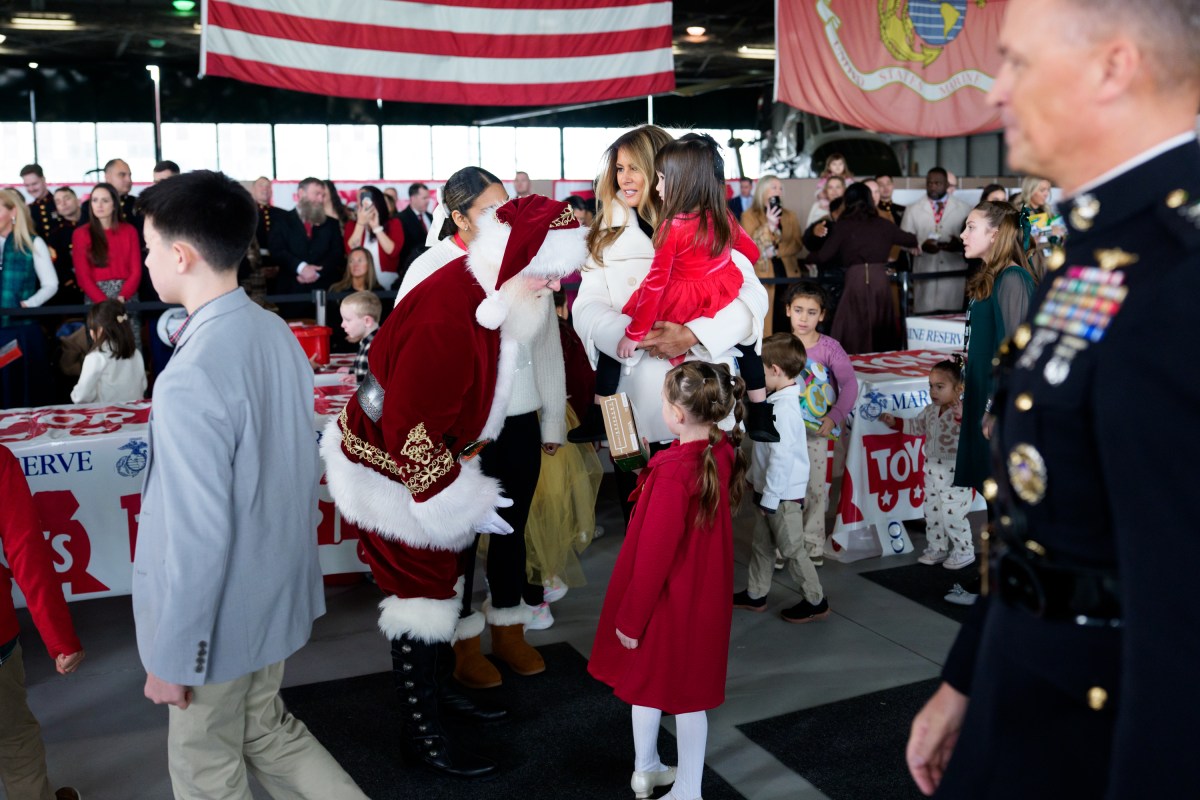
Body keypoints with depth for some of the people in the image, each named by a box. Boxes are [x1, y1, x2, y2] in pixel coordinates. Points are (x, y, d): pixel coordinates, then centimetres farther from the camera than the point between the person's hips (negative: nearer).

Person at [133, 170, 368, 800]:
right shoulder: (278, 334, -3)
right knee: (266, 732, 26)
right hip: (277, 589, 7)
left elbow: (197, 537, -26)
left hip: (219, 616, -7)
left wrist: (171, 657, -14)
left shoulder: (189, 379, -29)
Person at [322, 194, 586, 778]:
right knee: (420, 591, 2)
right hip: (395, 471, -9)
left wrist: (463, 468, 15)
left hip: (431, 456, 9)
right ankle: (422, 731, 18)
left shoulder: (485, 293, -3)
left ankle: (438, 689, 39)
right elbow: (410, 424, -29)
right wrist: (460, 499, -22)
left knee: (445, 578, 19)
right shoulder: (445, 315, -33)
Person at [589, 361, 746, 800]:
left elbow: (654, 553, -23)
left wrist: (630, 617, -13)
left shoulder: (674, 470, -29)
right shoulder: (723, 452, -7)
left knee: (643, 680, 17)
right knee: (688, 691, 17)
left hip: (669, 599, -6)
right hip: (704, 596, 6)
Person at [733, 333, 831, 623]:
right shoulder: (779, 400, 4)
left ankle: (815, 601, 19)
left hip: (782, 495, -10)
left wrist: (770, 498, -21)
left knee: (792, 549, 5)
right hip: (770, 492, 10)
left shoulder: (783, 410, -26)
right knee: (761, 544, 19)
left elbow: (781, 458, -28)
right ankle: (755, 595, 33)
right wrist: (760, 488, 21)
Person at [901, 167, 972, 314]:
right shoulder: (912, 210, 11)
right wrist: (921, 246, -14)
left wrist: (960, 245, -15)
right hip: (926, 276, 0)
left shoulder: (964, 209, 10)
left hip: (955, 276, 0)